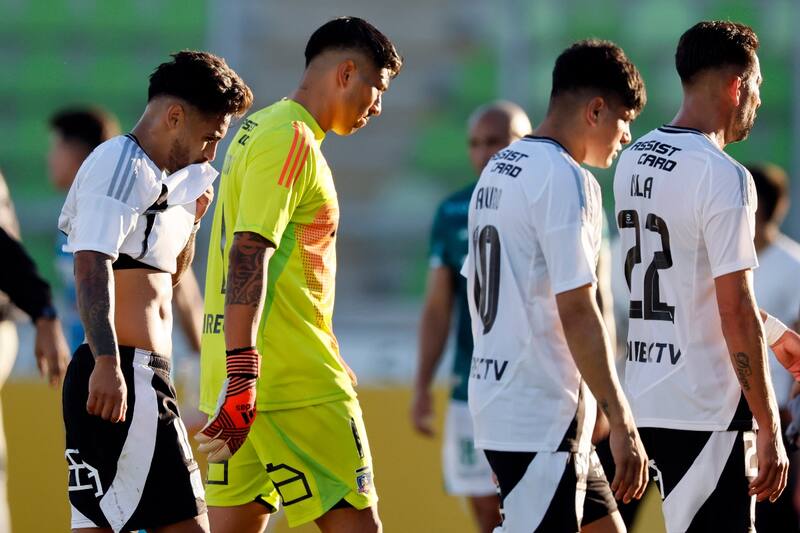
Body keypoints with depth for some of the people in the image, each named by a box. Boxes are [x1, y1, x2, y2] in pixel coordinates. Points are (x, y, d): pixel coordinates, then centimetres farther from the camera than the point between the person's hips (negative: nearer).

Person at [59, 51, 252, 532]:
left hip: (122, 379, 11)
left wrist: (191, 220, 17)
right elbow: (92, 266, -23)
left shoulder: (156, 177, 22)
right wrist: (106, 362, -33)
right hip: (121, 375, -11)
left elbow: (166, 278, 34)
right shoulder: (120, 165, -9)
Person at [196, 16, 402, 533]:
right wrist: (242, 376, -28)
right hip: (294, 378, -10)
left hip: (242, 373, 10)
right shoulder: (290, 141, -12)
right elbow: (249, 257, -22)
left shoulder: (259, 130, 19)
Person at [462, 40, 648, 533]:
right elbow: (576, 312, -19)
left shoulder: (499, 170, 15)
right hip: (543, 415, -10)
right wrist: (622, 423, -18)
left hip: (498, 397, 10)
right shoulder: (566, 179, -14)